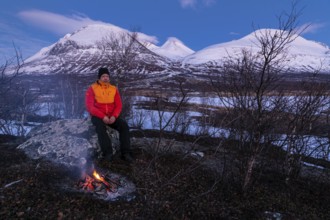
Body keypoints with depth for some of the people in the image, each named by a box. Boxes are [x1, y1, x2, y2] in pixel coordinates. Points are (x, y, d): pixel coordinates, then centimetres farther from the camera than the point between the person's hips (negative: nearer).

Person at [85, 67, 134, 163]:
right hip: (97, 116, -2)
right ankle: (107, 152, -24)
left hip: (111, 116, 3)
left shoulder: (114, 89, 7)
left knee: (124, 125, -23)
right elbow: (89, 106, -12)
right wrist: (103, 116, -23)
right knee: (100, 127, -36)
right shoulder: (92, 88, -4)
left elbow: (119, 105, 3)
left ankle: (125, 153, -19)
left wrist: (114, 116, -17)